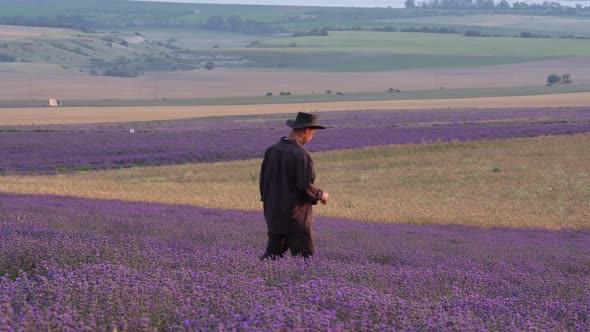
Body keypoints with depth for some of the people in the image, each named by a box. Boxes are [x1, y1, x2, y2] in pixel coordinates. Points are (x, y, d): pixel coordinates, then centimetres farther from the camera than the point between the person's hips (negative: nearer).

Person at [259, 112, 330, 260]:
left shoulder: (271, 150, 6)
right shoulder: (301, 154, -17)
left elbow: (263, 181, 11)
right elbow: (305, 185, -20)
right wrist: (321, 195, -2)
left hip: (273, 214, 7)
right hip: (295, 217, -7)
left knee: (272, 255, 12)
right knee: (305, 256, 0)